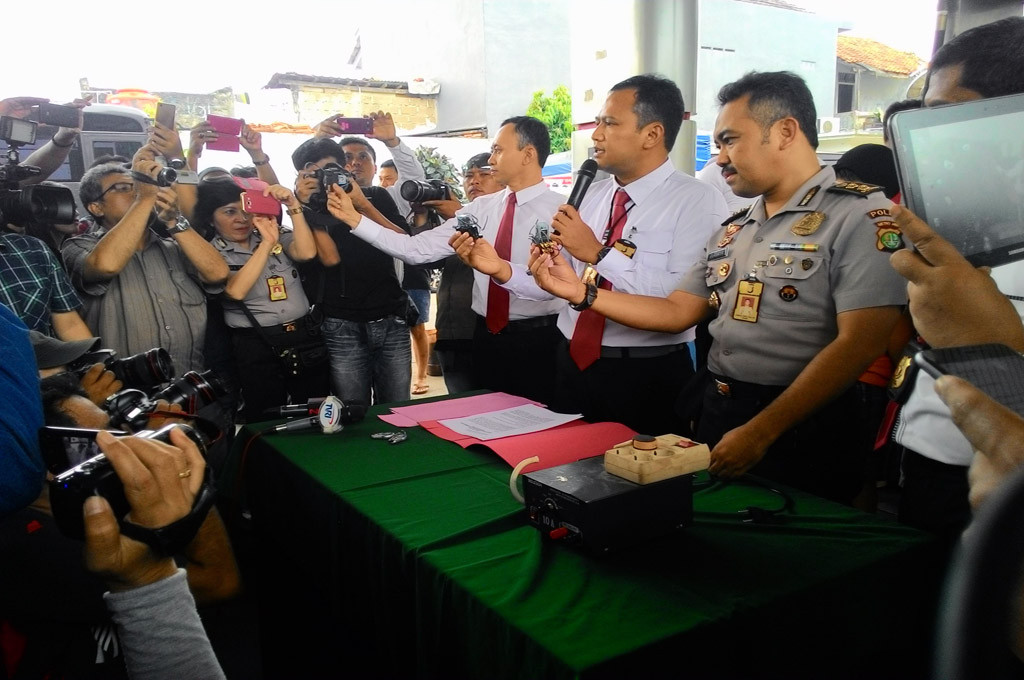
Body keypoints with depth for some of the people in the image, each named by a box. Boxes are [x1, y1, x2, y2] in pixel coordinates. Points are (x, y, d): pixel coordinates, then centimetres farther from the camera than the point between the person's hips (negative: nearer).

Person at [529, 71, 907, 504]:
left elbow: (859, 343, -20)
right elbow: (677, 312, 11)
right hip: (717, 417, 7)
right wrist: (580, 292, 0)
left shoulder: (859, 214, -12)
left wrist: (760, 432, -21)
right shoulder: (734, 230, 12)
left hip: (801, 433, -7)